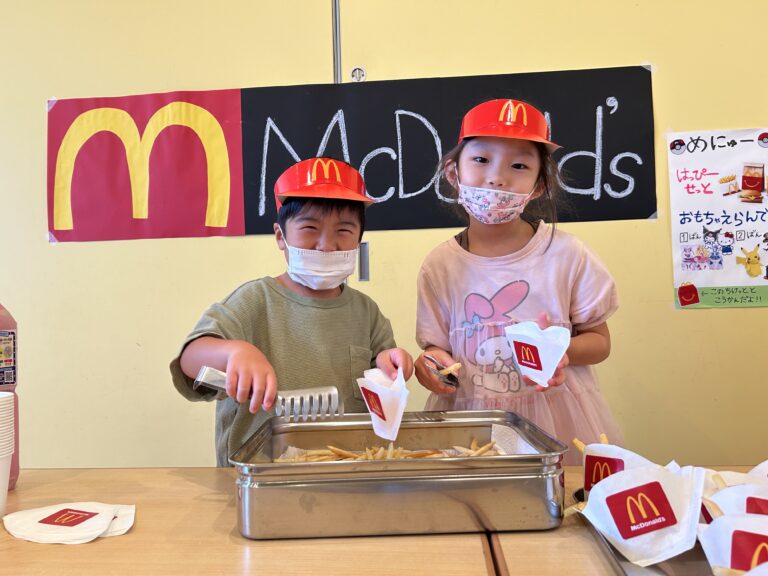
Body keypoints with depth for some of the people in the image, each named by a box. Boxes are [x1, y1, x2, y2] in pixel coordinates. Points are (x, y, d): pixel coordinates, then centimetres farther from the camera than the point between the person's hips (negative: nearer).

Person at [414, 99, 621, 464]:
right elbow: (437, 345, 5)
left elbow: (599, 340, 2)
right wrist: (432, 363, -17)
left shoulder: (566, 254, -4)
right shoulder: (440, 266, -1)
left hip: (556, 418, 0)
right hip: (470, 418, 1)